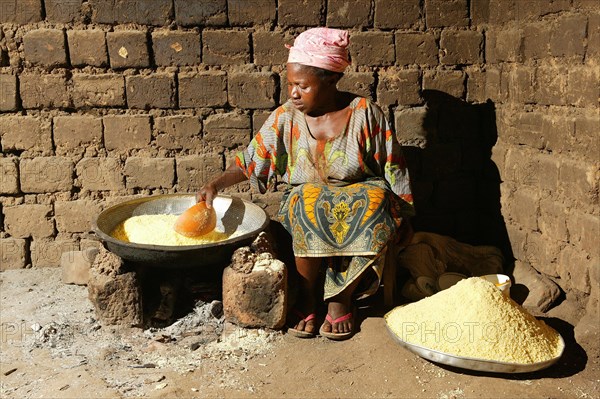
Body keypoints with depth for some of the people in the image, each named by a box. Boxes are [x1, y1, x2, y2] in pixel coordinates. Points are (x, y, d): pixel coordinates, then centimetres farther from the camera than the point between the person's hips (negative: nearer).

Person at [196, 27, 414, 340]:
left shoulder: (365, 114, -6)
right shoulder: (286, 118, 0)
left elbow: (393, 170, -1)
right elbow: (251, 161, 4)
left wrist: (402, 218, -2)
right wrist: (217, 184, -11)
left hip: (359, 199, 0)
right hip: (305, 205, 1)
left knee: (375, 200, -34)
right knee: (308, 202, -35)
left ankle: (341, 300, -18)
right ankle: (308, 300, -17)